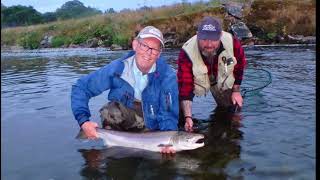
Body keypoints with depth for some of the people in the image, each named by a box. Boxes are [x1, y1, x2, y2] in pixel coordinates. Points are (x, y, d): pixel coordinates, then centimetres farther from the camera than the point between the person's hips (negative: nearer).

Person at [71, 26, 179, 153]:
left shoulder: (168, 76, -22)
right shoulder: (116, 69, -20)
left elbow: (168, 114, -20)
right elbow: (81, 88, -14)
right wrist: (83, 120, -27)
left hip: (151, 124, 0)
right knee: (110, 111, -27)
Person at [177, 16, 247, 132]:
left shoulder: (232, 42, -32)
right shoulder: (187, 53, -39)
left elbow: (239, 66, -10)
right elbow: (185, 85, -37)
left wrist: (236, 91, -4)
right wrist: (188, 117, -44)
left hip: (222, 78, 2)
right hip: (196, 80, -2)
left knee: (233, 108, 12)